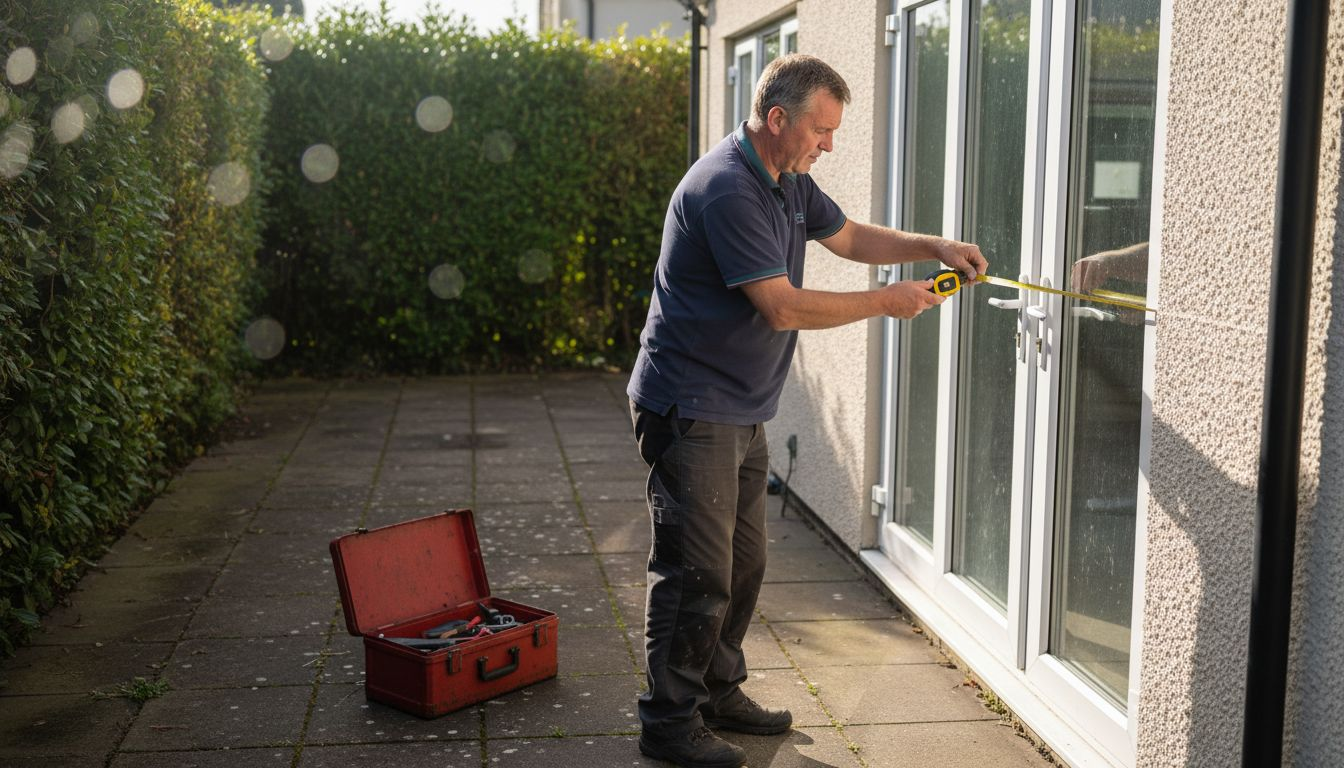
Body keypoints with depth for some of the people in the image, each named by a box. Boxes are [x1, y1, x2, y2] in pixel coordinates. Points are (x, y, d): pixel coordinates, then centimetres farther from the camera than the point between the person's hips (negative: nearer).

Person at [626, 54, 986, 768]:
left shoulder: (787, 181, 10)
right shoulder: (725, 189, -22)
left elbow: (848, 236, 24)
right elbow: (784, 307, -23)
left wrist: (934, 247, 9)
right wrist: (886, 301, -15)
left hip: (742, 412, 10)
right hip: (690, 409, -10)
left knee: (743, 561, 16)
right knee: (697, 570, -4)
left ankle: (717, 691, 31)